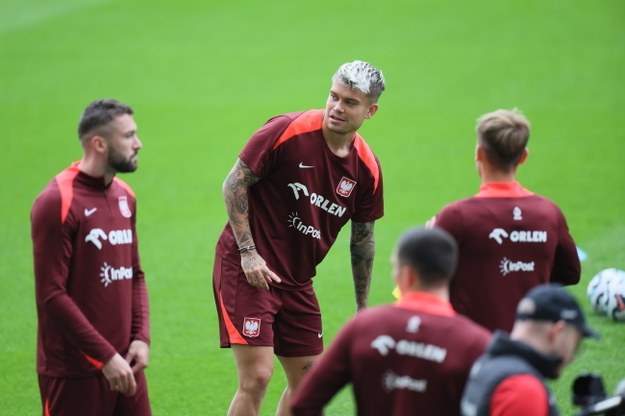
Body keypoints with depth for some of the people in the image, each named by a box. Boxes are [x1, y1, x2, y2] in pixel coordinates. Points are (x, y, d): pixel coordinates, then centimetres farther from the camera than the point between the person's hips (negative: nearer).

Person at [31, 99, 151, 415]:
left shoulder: (125, 196, 12)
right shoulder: (58, 202, -12)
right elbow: (51, 295, -16)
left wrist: (142, 338, 2)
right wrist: (106, 356, -17)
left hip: (124, 364, 7)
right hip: (75, 373, -7)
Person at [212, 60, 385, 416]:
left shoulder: (367, 168, -1)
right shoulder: (287, 131, -16)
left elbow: (363, 238, 12)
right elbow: (234, 183, -10)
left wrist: (363, 309, 15)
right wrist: (248, 252, -15)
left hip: (297, 279, 6)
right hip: (247, 267, -6)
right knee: (257, 376, -14)